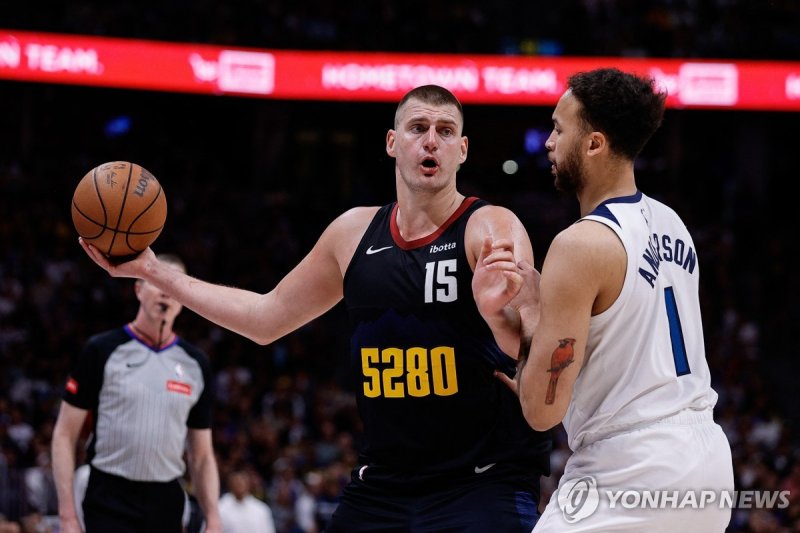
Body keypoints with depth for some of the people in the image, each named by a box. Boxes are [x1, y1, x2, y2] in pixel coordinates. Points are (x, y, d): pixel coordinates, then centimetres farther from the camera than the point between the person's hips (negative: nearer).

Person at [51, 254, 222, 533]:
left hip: (167, 504, 5)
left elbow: (202, 456, 14)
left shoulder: (195, 363, 10)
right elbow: (64, 435, -2)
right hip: (111, 503, -5)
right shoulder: (102, 351, -2)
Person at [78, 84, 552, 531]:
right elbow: (269, 317, 21)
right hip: (383, 483, 5)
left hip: (486, 485, -5)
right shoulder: (354, 232, 8)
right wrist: (154, 271, 18)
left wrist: (497, 314, -45)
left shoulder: (493, 230, -9)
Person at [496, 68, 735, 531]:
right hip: (711, 463, 9)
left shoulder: (582, 244, -16)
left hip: (630, 476, -9)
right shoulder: (670, 224, 11)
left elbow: (543, 410, -16)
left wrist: (532, 318, 0)